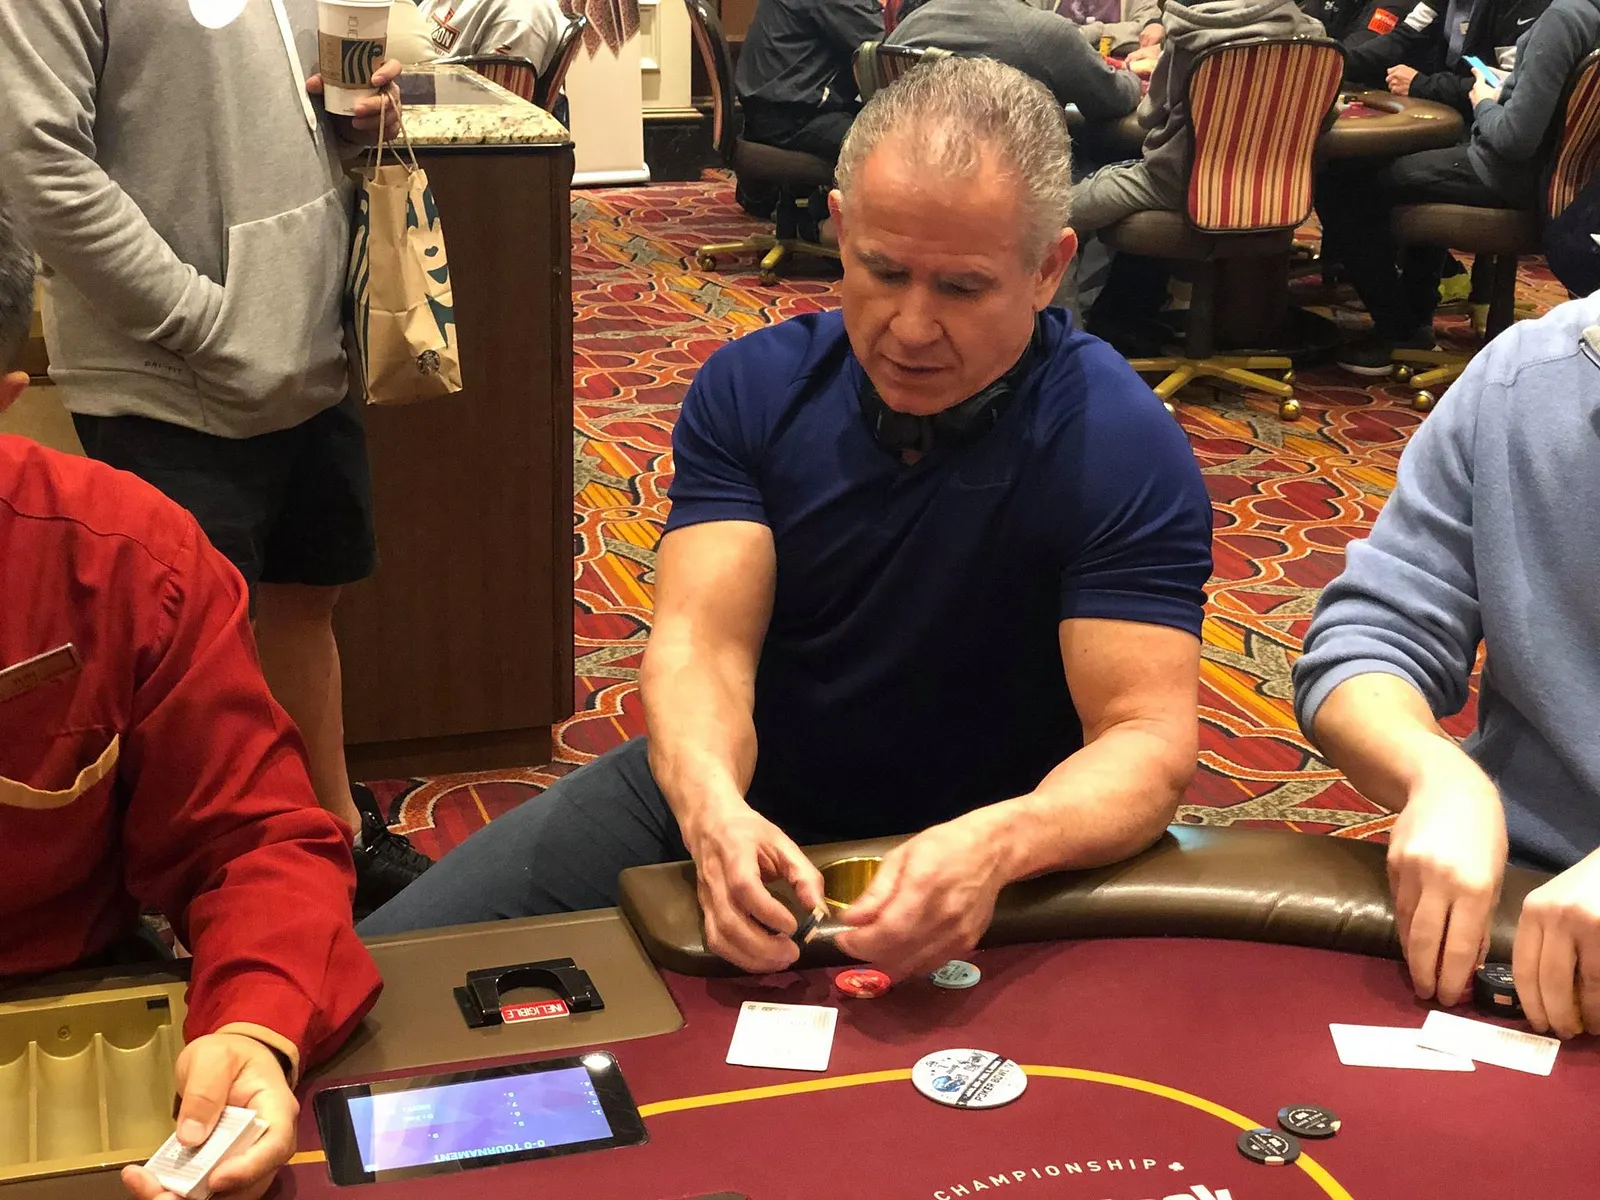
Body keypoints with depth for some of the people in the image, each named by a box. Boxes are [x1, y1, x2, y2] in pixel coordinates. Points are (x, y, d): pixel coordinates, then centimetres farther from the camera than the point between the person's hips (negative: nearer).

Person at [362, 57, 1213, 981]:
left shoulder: (1127, 454, -19)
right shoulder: (752, 389, -8)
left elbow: (1150, 741, -23)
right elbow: (701, 642, -16)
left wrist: (996, 844, -45)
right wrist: (712, 809, -39)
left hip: (955, 868, -3)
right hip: (721, 795, 4)